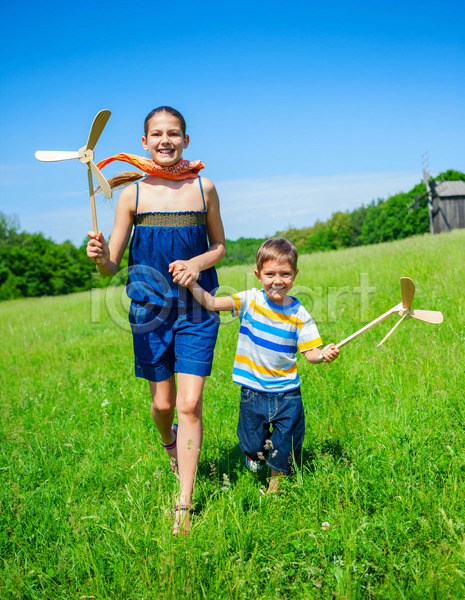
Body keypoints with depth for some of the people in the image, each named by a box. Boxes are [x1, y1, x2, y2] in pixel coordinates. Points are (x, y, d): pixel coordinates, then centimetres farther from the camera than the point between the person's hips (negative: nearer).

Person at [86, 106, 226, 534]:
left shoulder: (204, 188, 0)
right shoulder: (133, 193, -2)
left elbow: (220, 247, 10)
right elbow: (111, 266, -3)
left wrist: (199, 263, -11)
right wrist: (100, 257, -26)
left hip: (196, 308, 0)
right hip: (150, 308, 1)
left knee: (190, 404, -7)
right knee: (163, 403, 10)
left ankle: (184, 505, 4)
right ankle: (170, 442, 48)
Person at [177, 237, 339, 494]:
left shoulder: (299, 315, -7)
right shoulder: (250, 301, -8)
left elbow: (309, 352, -5)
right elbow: (212, 303, -15)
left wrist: (323, 355, -26)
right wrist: (193, 285, -30)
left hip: (287, 392, 0)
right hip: (253, 390, 0)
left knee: (285, 449, 10)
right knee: (253, 445, 8)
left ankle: (275, 484, 37)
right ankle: (257, 450, 45)